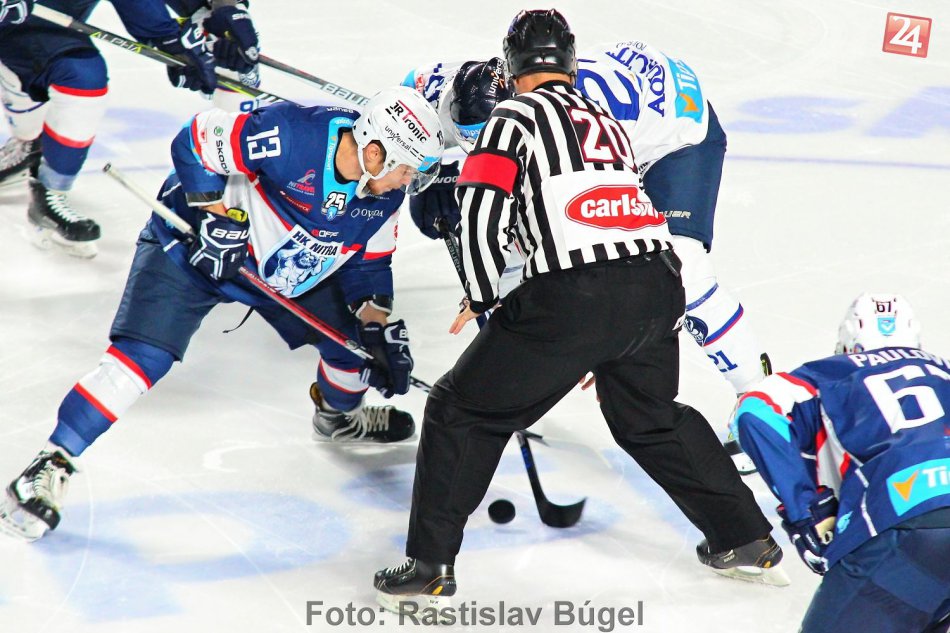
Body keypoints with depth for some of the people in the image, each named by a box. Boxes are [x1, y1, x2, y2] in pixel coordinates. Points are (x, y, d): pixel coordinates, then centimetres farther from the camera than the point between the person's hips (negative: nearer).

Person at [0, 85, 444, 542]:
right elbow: (195, 142, -25)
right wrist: (215, 217, -27)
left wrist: (381, 330, -5)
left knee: (353, 337, 10)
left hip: (287, 269, 7)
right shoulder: (292, 135, -33)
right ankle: (51, 465, -14)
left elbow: (369, 264, 4)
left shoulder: (385, 194, -10)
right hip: (192, 244, -7)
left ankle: (339, 414, 46)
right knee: (142, 357, -20)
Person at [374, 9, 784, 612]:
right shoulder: (607, 119, 26)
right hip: (658, 289, 7)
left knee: (463, 411, 8)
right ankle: (748, 542, 33)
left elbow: (484, 212, -7)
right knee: (652, 419, 30)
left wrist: (481, 300, 10)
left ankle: (430, 565, 5)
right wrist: (604, 348, 38)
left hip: (573, 295, -6)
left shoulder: (515, 117, 5)